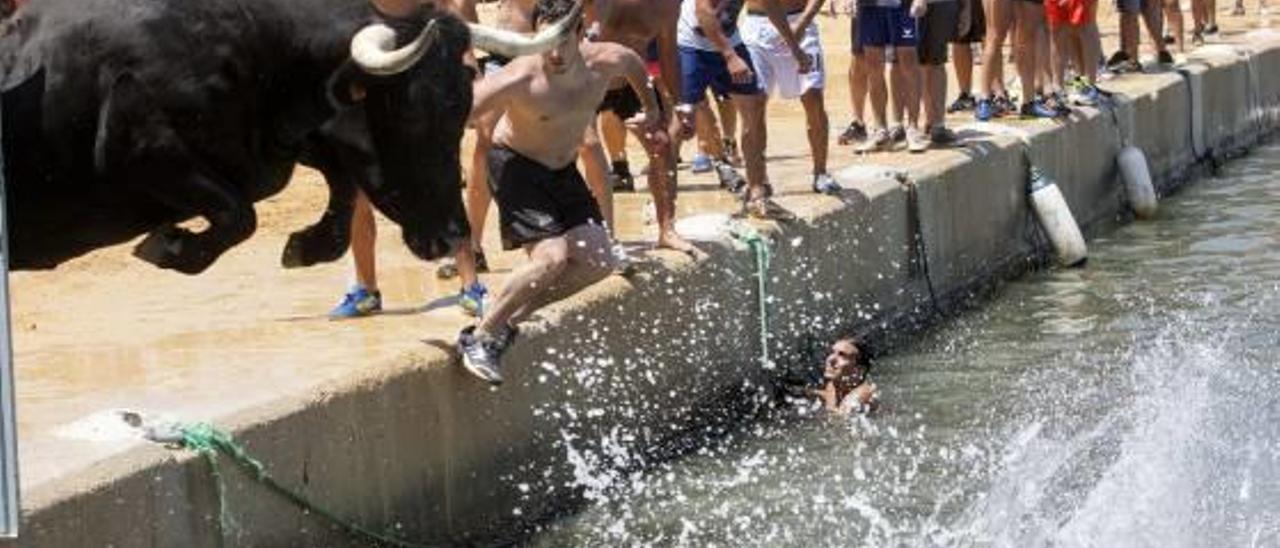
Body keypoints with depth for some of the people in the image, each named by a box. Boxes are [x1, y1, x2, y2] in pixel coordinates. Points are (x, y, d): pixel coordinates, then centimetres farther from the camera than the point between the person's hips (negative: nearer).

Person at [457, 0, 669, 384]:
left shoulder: (606, 62, -17)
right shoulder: (518, 81, -31)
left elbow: (635, 64, 9)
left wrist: (652, 115, 17)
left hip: (563, 171, 7)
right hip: (515, 165, -7)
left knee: (598, 263, -2)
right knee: (551, 257, -25)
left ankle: (511, 320, 7)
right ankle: (479, 337, -13)